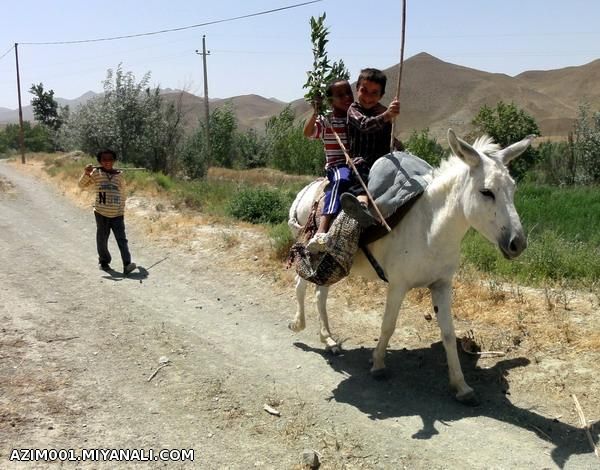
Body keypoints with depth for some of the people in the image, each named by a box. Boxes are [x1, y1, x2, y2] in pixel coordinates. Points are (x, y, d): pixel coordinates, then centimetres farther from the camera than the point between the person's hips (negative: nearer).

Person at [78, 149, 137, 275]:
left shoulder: (119, 175, 7)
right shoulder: (96, 173, 0)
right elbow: (82, 185, -3)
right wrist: (86, 174, -21)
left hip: (117, 214, 1)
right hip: (101, 214, -1)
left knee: (122, 239, -8)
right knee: (102, 239, 9)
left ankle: (127, 265, -14)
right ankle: (104, 262, 27)